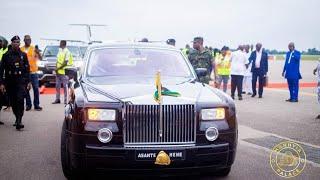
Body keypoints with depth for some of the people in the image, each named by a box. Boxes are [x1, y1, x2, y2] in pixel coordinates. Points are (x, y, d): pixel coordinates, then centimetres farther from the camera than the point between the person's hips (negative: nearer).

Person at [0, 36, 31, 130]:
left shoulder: (23, 55, 7)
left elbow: (27, 69, 10)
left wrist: (28, 81, 4)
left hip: (21, 81, -1)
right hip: (10, 82, 1)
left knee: (20, 100, -16)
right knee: (13, 102, 7)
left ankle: (19, 121, -20)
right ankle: (17, 118, 24)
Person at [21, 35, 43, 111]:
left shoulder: (34, 48, 1)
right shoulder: (21, 49, 4)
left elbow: (40, 58, -7)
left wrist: (38, 52, -26)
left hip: (33, 71, -1)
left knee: (36, 88, 0)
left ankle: (36, 105, 7)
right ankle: (28, 104, 16)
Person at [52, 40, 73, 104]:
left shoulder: (67, 52, -10)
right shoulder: (60, 51, 14)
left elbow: (65, 63, -16)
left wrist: (59, 68, -16)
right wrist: (56, 68, 5)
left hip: (64, 72, -8)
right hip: (58, 72, 8)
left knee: (65, 86, -1)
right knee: (57, 86, 11)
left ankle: (66, 100, 4)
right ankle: (57, 99, 19)